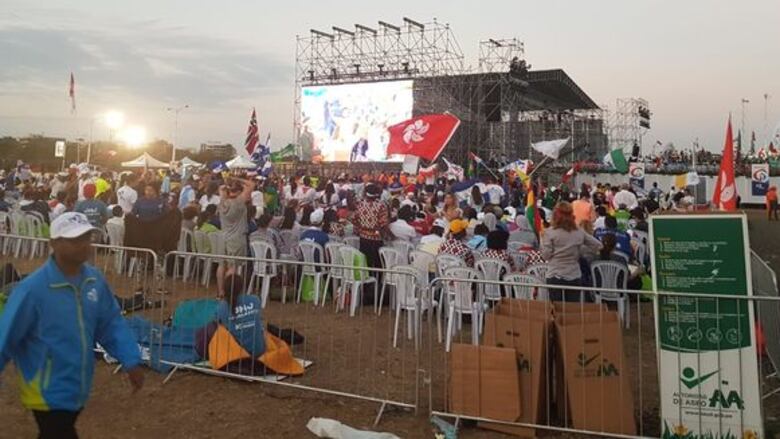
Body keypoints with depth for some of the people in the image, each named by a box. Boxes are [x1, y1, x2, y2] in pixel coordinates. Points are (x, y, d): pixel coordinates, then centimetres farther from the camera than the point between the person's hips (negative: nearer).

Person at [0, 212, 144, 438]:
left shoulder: (95, 279, -7)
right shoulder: (32, 289, -24)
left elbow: (111, 324, 2)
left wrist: (131, 361, -5)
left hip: (78, 389, 6)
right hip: (49, 393, -6)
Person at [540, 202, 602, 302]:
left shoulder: (550, 232, -8)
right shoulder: (579, 232, 3)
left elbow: (546, 255, -7)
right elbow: (598, 245, 12)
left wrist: (543, 241, 7)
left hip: (555, 276, -3)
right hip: (575, 276, 3)